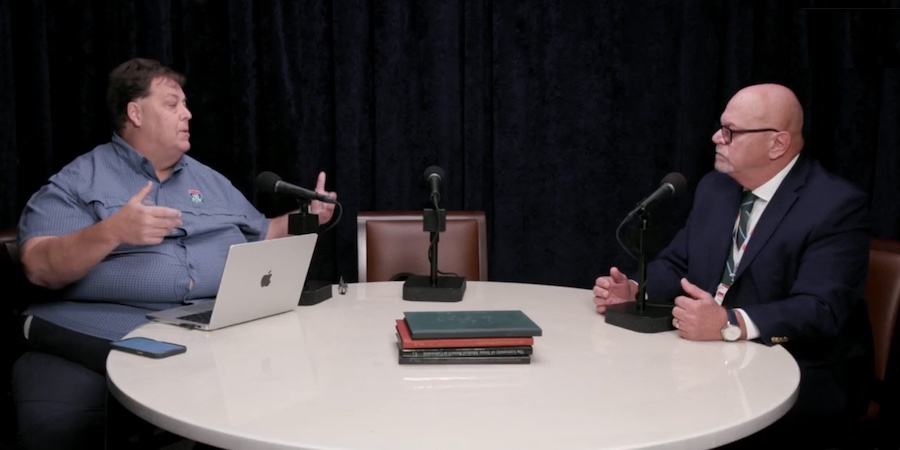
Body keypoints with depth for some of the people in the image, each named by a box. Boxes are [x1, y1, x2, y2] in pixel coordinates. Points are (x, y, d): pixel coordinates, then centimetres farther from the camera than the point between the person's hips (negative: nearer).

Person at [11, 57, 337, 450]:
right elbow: (40, 268, -5)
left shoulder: (209, 179, 25)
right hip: (96, 340, -4)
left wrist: (306, 216, 14)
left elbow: (262, 238, 32)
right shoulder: (77, 181, 7)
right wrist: (111, 232, -21)